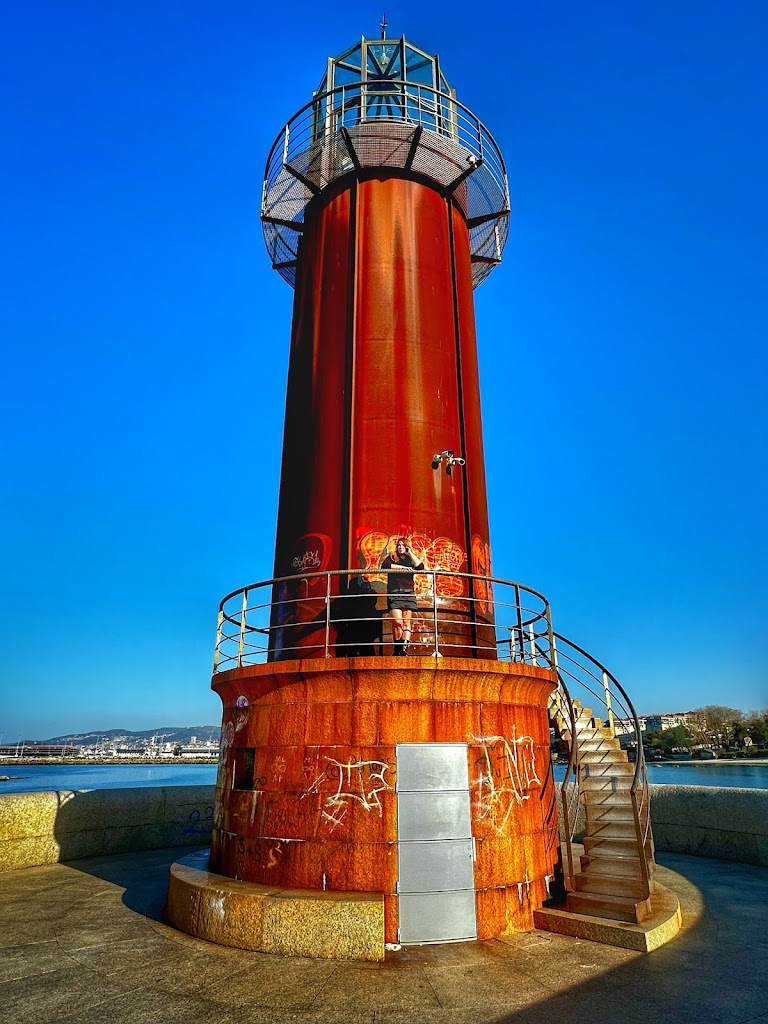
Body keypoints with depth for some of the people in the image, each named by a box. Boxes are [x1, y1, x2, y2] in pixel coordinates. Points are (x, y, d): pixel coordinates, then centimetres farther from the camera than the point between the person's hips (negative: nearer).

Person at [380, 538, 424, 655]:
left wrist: (410, 553, 5)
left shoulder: (411, 560, 18)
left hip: (408, 594, 2)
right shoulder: (391, 558, 15)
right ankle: (397, 649, -3)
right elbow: (384, 566, -7)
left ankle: (404, 649, -11)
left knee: (406, 622, -6)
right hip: (394, 594, -2)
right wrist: (402, 567, -7)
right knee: (397, 622, -13)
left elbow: (420, 567, -2)